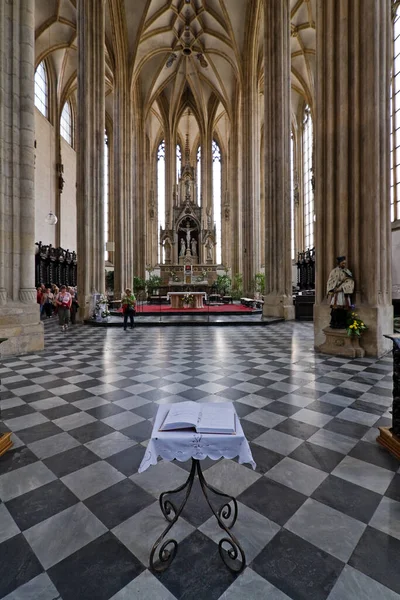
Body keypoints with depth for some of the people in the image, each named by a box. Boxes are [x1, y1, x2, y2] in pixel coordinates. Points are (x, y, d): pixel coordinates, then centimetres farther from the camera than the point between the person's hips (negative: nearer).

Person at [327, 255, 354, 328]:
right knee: (335, 308, -10)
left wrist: (342, 288, -13)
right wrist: (331, 291, -9)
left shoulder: (347, 271, 11)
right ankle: (334, 323, -5)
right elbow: (330, 282, 2)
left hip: (344, 293, 2)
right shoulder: (334, 271, 4)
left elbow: (349, 281, 1)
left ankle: (342, 324, 5)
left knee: (343, 308, -2)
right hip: (336, 293, -2)